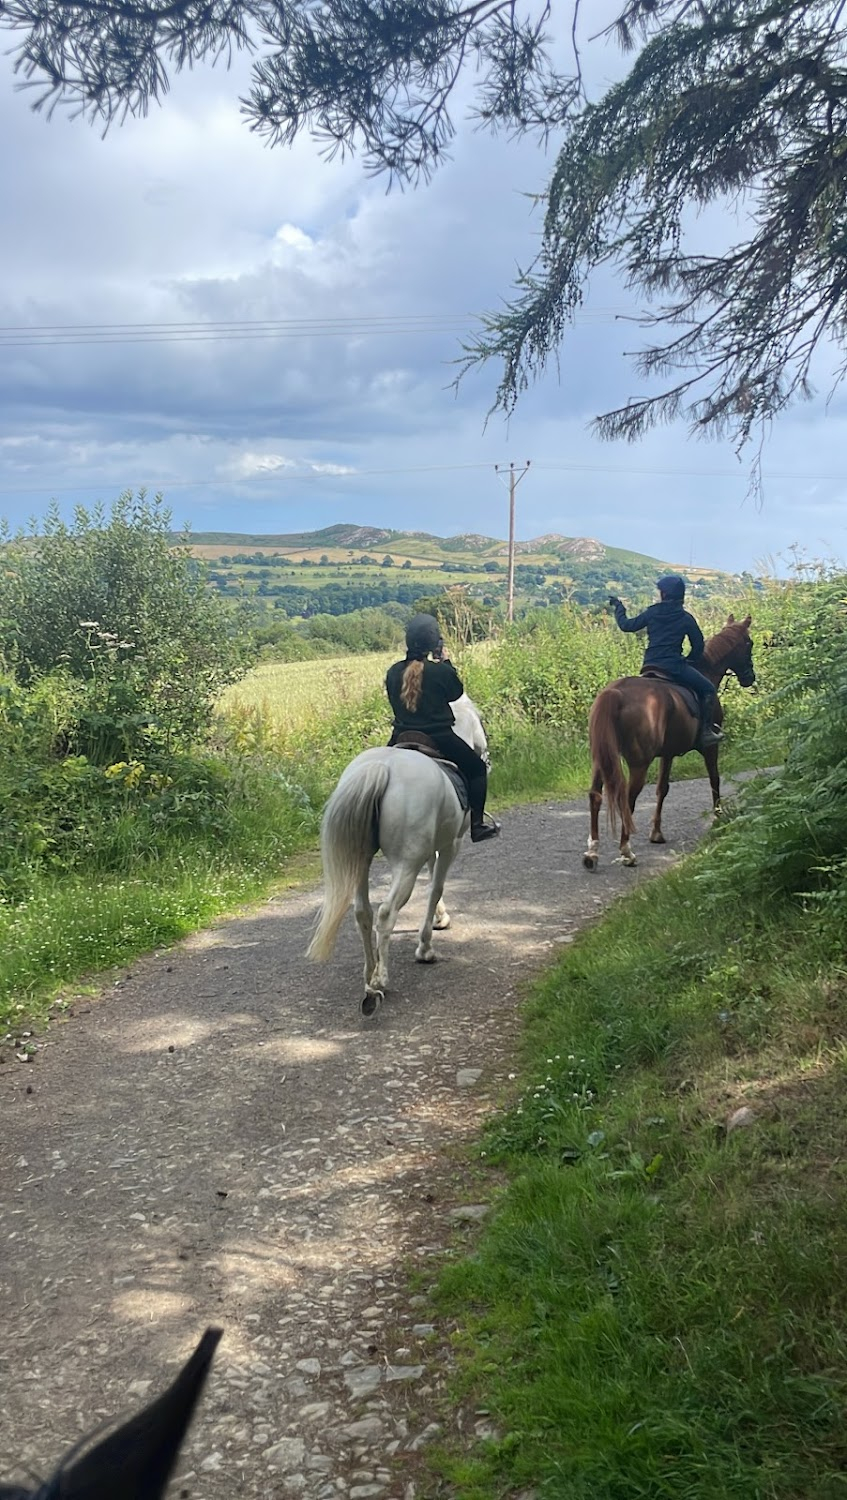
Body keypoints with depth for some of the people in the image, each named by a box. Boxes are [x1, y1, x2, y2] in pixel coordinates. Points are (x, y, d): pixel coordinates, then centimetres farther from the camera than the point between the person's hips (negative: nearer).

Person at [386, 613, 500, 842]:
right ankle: (477, 824, 16)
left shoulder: (393, 672, -3)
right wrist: (446, 662, 9)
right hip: (440, 740, -4)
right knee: (477, 768, 17)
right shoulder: (441, 672, -16)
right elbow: (456, 692, 3)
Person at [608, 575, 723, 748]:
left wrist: (618, 607, 28)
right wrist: (689, 660, 23)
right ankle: (706, 732, -4)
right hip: (674, 665, -4)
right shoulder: (686, 618, -1)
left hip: (649, 667, 4)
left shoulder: (651, 613, 4)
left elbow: (627, 625, 13)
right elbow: (698, 645, 6)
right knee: (708, 690, 4)